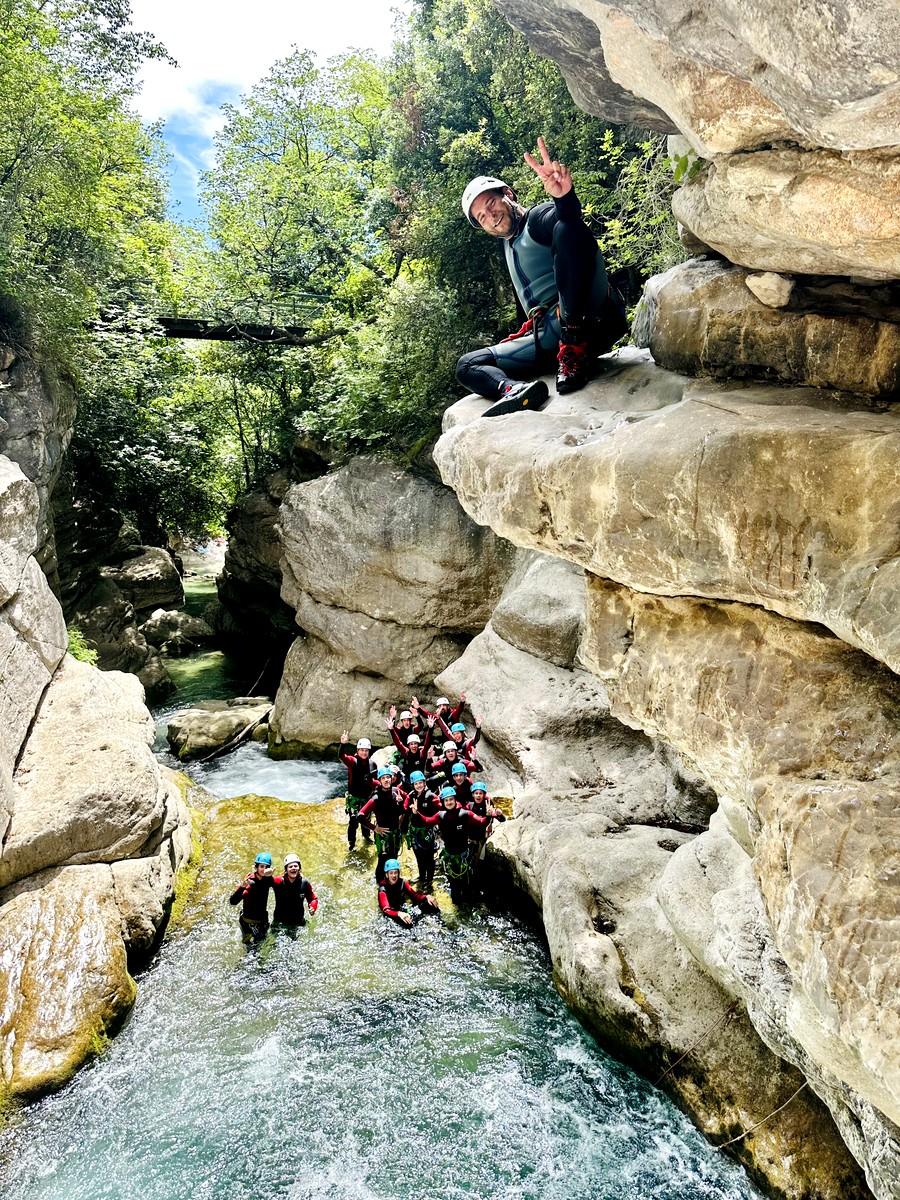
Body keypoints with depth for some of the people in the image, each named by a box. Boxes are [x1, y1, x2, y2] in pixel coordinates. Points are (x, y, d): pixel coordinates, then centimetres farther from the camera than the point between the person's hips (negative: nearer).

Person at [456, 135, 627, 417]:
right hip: (549, 335, 8)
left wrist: (564, 196, -47)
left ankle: (575, 349, -35)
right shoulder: (509, 246, 25)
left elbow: (571, 216, -26)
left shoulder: (540, 219, 1)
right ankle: (515, 389, -35)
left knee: (570, 229, -30)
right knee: (468, 366, 1)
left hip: (594, 320, -7)